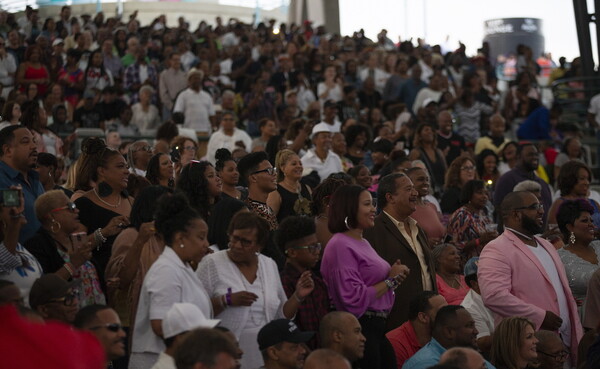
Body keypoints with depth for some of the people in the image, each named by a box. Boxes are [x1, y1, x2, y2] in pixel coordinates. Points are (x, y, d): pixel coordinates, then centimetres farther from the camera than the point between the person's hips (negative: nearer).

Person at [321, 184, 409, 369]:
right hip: (359, 328, -9)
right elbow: (355, 299, -21)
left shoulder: (363, 242, 14)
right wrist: (390, 280, -11)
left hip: (377, 327, 9)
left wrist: (394, 276, 4)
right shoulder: (341, 245, -14)